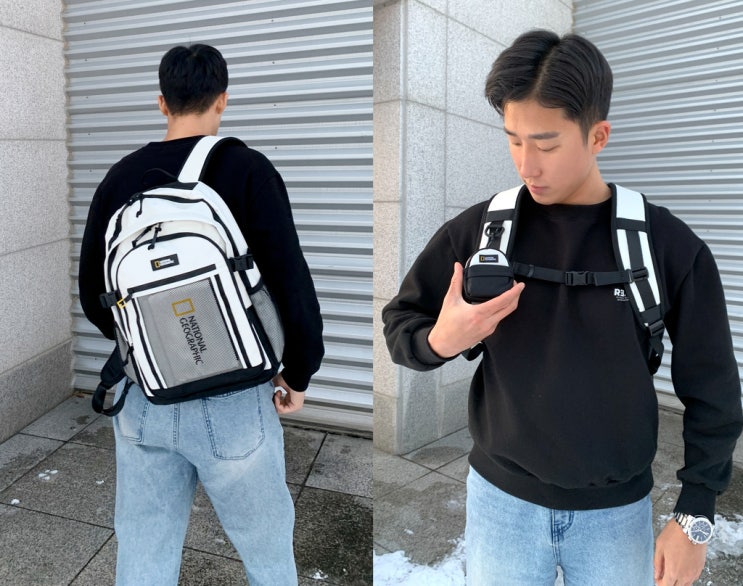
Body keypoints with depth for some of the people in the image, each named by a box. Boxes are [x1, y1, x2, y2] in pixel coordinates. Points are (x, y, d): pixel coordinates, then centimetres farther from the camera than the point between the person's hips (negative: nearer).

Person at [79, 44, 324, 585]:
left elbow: (92, 293, 10)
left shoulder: (121, 177, 3)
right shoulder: (245, 169, -10)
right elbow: (291, 283, -15)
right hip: (230, 403, -4)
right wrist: (299, 373, 1)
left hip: (141, 402, 5)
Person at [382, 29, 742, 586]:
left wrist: (694, 514, -2)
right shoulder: (479, 229, -10)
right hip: (500, 499, 1)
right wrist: (440, 340, -23)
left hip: (618, 511, 0)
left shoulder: (669, 245, -11)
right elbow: (398, 323, -2)